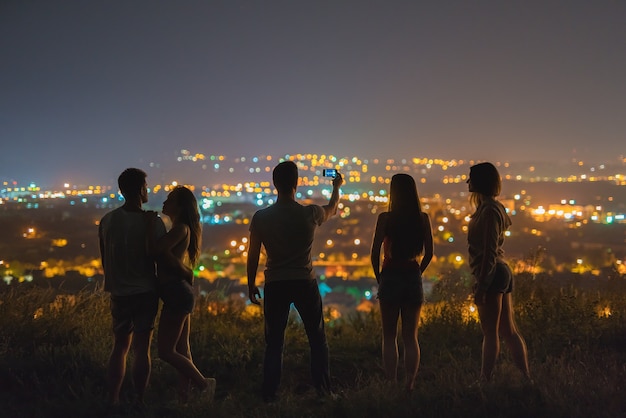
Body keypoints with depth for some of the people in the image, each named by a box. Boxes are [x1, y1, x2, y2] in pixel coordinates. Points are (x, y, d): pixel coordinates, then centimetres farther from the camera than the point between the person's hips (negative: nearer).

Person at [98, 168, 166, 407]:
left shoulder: (107, 221, 0)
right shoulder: (152, 223, -13)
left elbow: (104, 259, 7)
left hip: (119, 292, 4)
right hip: (145, 291, -4)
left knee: (120, 346, 15)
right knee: (142, 348, 1)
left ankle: (113, 401, 14)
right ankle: (139, 402, 2)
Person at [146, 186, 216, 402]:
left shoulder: (181, 229, -14)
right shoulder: (179, 229, 16)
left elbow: (156, 249, -26)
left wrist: (151, 225, -14)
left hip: (177, 294, -10)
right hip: (180, 293, 10)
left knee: (166, 351, -6)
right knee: (181, 349, 13)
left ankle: (204, 384, 2)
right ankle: (183, 396, 19)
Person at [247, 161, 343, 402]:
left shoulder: (261, 217, -7)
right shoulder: (310, 214, -7)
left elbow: (253, 256, -1)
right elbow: (332, 209, 17)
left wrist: (251, 285, 12)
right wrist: (336, 188, 36)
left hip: (275, 285, 1)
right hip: (305, 283, -1)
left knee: (274, 343, 8)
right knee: (318, 340, 12)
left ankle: (269, 395, 9)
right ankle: (323, 391, 13)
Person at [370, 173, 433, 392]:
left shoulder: (385, 218, -9)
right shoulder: (423, 218, -1)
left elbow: (375, 253, -9)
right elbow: (429, 254, 3)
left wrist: (379, 278, 5)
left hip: (390, 277, -3)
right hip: (413, 278, 3)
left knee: (389, 337, 7)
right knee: (411, 337, 10)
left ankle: (391, 385, 4)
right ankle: (409, 385, 5)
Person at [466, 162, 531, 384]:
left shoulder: (489, 211, -14)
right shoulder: (493, 207, 16)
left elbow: (489, 251, -19)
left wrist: (481, 285, -20)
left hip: (492, 274, -10)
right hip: (502, 272, 10)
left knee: (490, 332, -4)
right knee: (509, 331, 12)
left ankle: (484, 381, 2)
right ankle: (527, 378, 14)